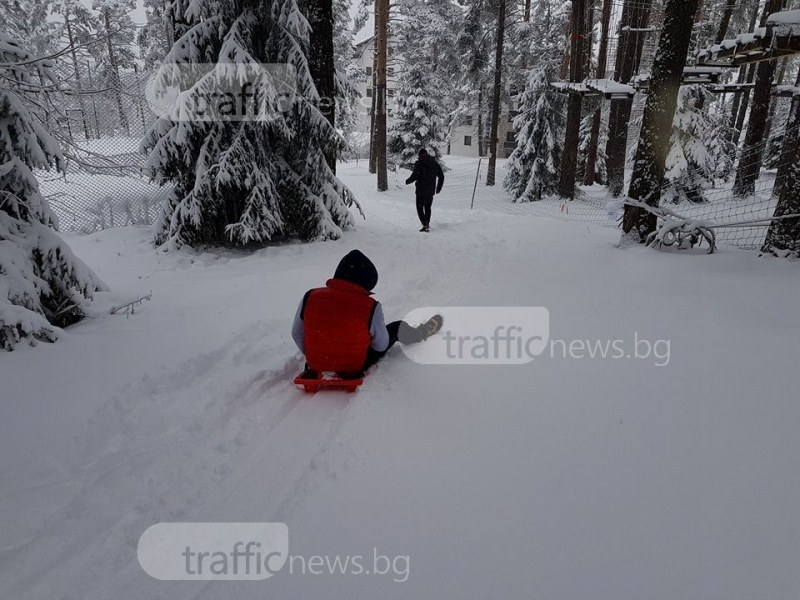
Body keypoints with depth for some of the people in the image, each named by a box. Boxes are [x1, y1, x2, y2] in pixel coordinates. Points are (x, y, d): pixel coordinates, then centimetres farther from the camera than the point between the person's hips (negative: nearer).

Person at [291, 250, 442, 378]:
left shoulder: (310, 297, -17)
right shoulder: (371, 307, -25)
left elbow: (297, 334, -3)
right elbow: (381, 345, -11)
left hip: (316, 364, 3)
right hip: (355, 367, -2)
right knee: (397, 328, 19)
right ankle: (421, 333, 50)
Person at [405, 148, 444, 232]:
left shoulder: (419, 164, -10)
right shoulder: (435, 163, 6)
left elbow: (414, 176, -15)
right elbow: (441, 176, 9)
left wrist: (407, 181, 5)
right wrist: (438, 188, 18)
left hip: (420, 190, -5)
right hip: (431, 191, 5)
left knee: (420, 208, 5)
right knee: (428, 208, 18)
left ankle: (425, 224, -9)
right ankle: (427, 225, 18)